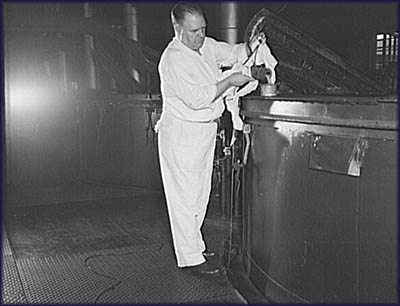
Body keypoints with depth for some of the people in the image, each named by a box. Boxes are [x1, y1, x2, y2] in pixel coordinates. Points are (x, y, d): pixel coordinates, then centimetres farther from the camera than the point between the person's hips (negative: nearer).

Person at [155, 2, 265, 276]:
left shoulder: (206, 45, 8)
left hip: (206, 130, 9)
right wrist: (230, 82, -18)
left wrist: (252, 46, -7)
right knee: (186, 197, -2)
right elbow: (197, 98, -24)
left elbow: (234, 53, 14)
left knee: (201, 194, 16)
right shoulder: (173, 58, -19)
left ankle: (194, 245, 30)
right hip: (181, 133, -9)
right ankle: (190, 258, 6)